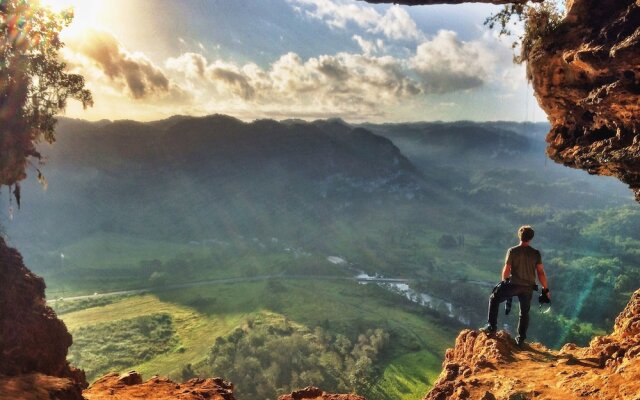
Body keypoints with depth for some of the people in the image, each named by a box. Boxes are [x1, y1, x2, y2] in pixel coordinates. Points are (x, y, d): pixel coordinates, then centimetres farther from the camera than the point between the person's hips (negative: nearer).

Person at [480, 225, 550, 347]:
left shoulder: (512, 251, -9)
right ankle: (521, 339, 23)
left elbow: (506, 270, -7)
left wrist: (504, 281, 13)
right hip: (528, 287, 3)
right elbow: (541, 273, -3)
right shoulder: (536, 253, -3)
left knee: (494, 299, 16)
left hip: (514, 284, -3)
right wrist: (546, 289, 6)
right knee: (524, 313, 18)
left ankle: (492, 326, 9)